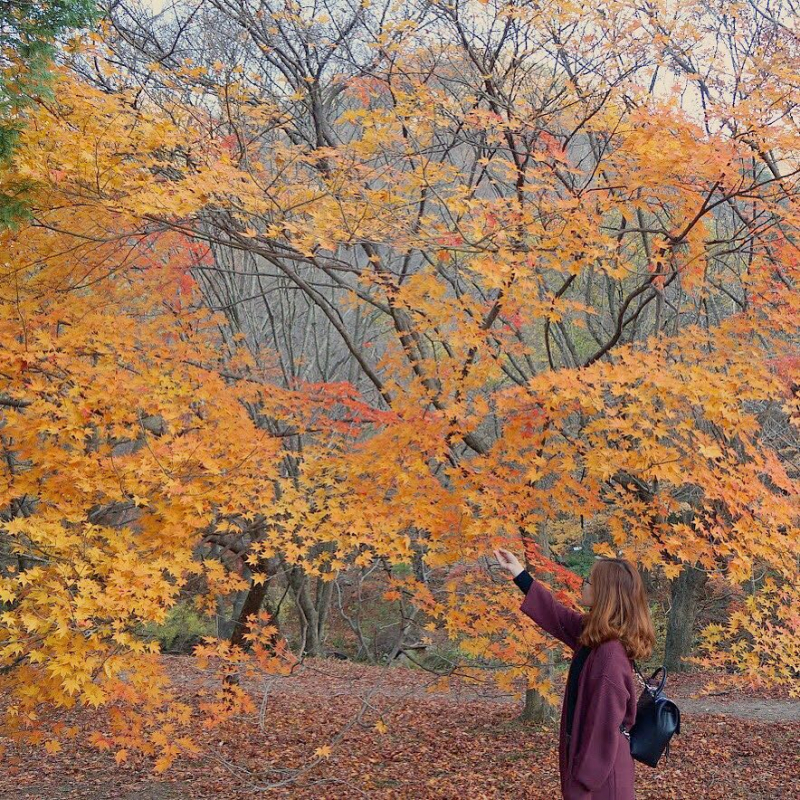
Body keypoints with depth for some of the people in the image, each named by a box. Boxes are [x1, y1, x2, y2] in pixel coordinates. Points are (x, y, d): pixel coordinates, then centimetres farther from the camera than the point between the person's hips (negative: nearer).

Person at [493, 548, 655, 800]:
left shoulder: (610, 655, -25)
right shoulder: (594, 635, 1)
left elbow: (605, 727, -24)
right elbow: (557, 615, 19)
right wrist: (518, 573, 23)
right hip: (591, 756, 9)